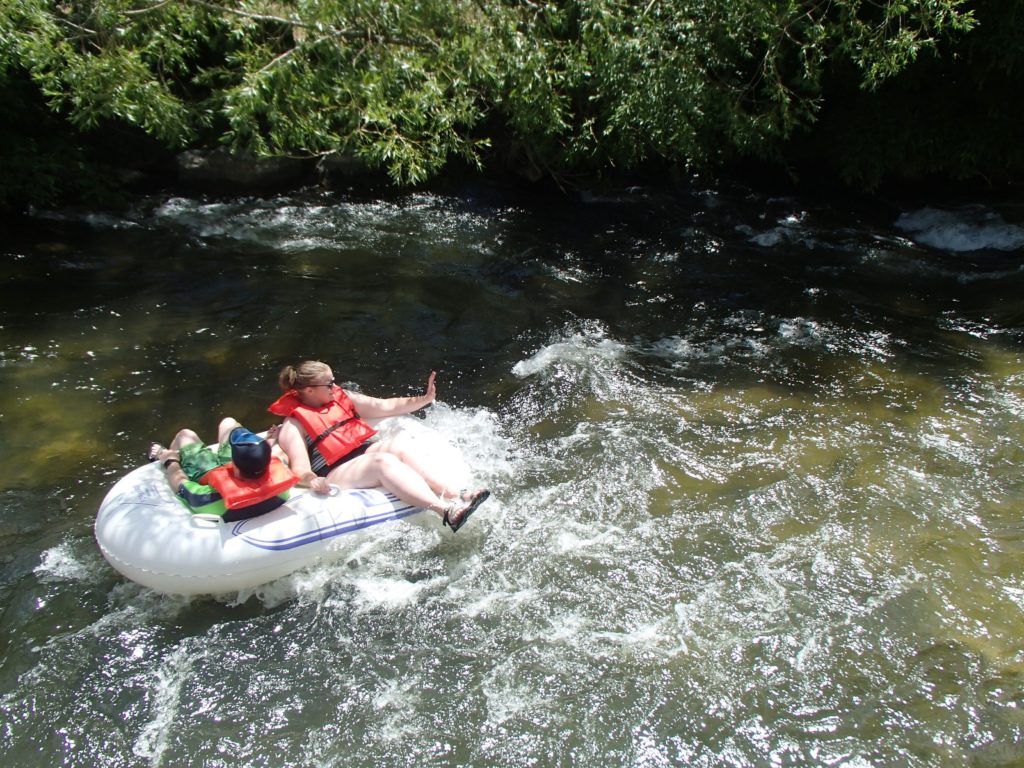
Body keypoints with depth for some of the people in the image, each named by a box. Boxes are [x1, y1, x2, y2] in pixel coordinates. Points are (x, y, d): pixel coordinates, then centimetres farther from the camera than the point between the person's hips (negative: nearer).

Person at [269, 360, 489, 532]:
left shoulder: (342, 397, 18)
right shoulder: (293, 426, 1)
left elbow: (385, 407, 17)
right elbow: (299, 468, -10)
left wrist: (424, 399, 7)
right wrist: (312, 480, -34)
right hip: (338, 474, -6)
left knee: (401, 443, -26)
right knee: (384, 461, -35)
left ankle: (458, 496, -41)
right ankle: (448, 511, -53)